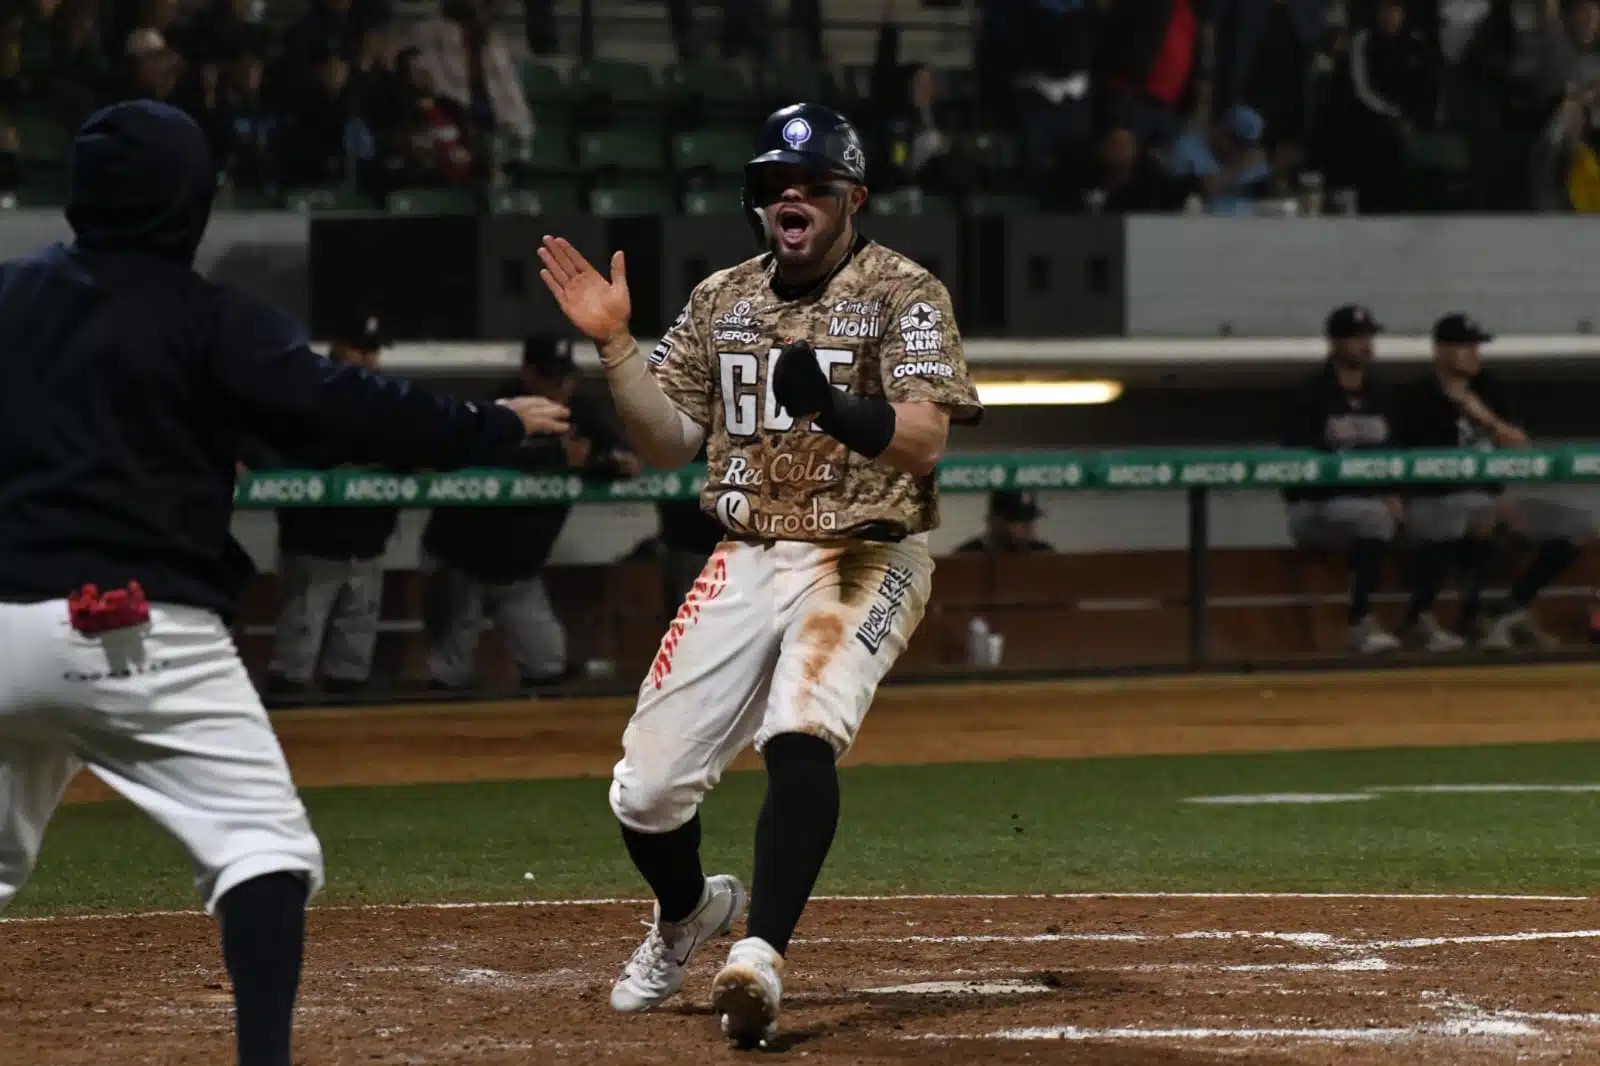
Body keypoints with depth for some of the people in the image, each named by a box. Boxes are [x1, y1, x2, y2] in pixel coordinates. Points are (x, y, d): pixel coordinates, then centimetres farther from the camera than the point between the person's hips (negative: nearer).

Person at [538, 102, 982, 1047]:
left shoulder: (904, 294, -7)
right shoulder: (722, 300, 10)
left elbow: (924, 440, -20)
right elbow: (670, 444, 10)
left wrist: (834, 408, -39)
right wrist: (616, 345, -4)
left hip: (866, 556, -5)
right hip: (748, 559, 5)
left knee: (801, 735, -33)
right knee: (646, 790, 0)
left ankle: (760, 960, -37)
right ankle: (689, 913, 33)